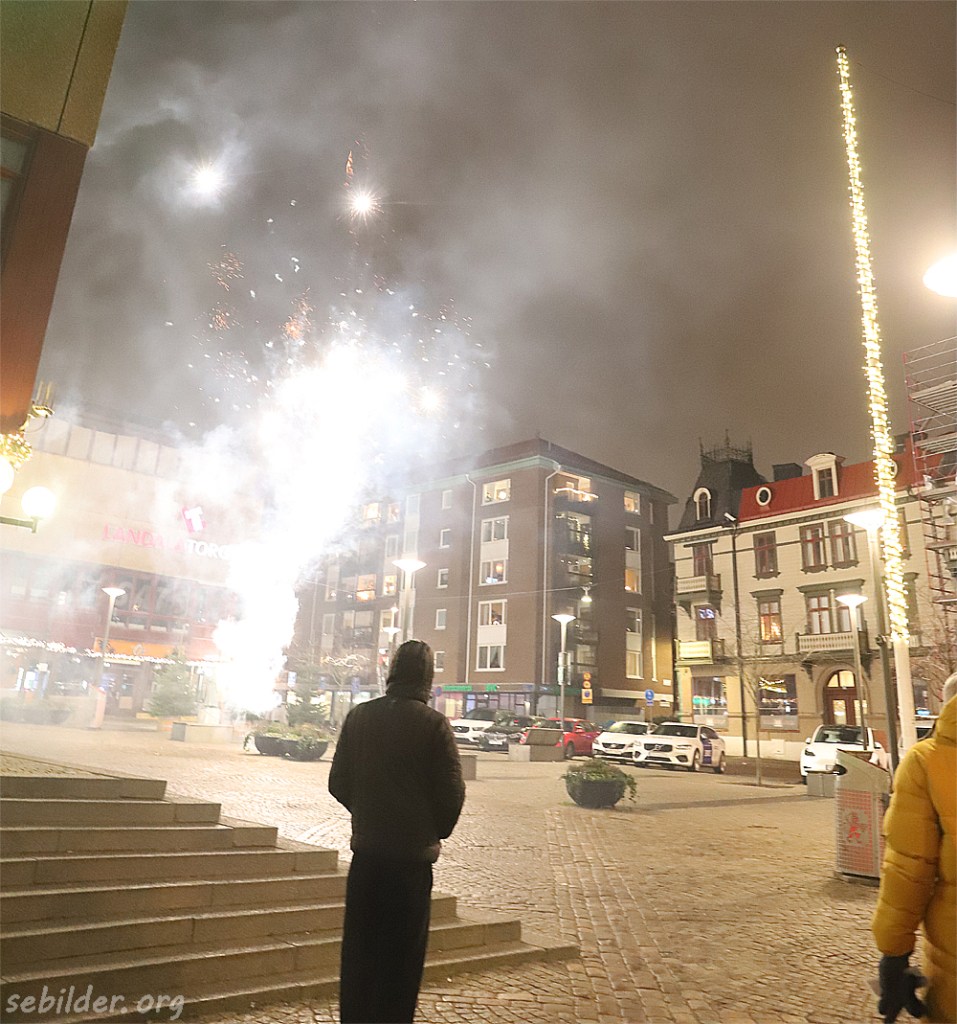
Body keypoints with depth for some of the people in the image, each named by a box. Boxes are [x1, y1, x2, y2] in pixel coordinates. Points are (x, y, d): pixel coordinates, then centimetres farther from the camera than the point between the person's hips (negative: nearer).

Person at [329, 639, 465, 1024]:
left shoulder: (359, 715, -2)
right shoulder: (434, 723, -13)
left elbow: (338, 782, 3)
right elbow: (452, 791, -13)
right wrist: (437, 833, 6)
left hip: (366, 848, 3)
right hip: (413, 852, -3)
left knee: (359, 946, 17)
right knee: (401, 952, 11)